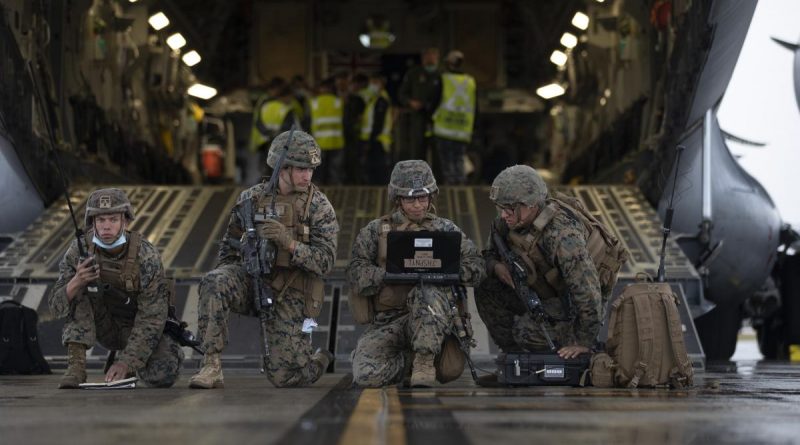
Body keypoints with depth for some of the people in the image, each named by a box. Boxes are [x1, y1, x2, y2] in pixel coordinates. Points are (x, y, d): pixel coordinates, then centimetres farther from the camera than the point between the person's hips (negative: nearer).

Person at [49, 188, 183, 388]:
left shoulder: (146, 256, -28)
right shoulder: (80, 250, -19)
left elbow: (151, 318, -26)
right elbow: (57, 307, -18)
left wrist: (125, 363, -35)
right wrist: (76, 282, -40)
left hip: (139, 327, -2)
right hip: (104, 325, 2)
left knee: (164, 374, -28)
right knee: (79, 290, -25)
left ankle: (123, 359, 6)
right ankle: (76, 365, -24)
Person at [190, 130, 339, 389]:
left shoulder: (319, 206, -6)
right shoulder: (252, 198, 3)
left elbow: (325, 261, -13)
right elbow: (229, 248, 14)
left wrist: (289, 242, -28)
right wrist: (224, 286, 3)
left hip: (290, 296, -2)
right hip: (251, 278, 2)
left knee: (284, 377, -9)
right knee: (214, 282, -31)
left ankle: (319, 360, 29)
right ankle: (212, 367, -24)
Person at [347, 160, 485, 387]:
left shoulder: (445, 230, 11)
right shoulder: (375, 231, 10)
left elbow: (476, 267, 2)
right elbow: (356, 275, -2)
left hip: (432, 316, -1)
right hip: (388, 320, 1)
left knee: (427, 289, -36)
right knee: (367, 374, -26)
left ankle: (424, 360, -25)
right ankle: (412, 360, 4)